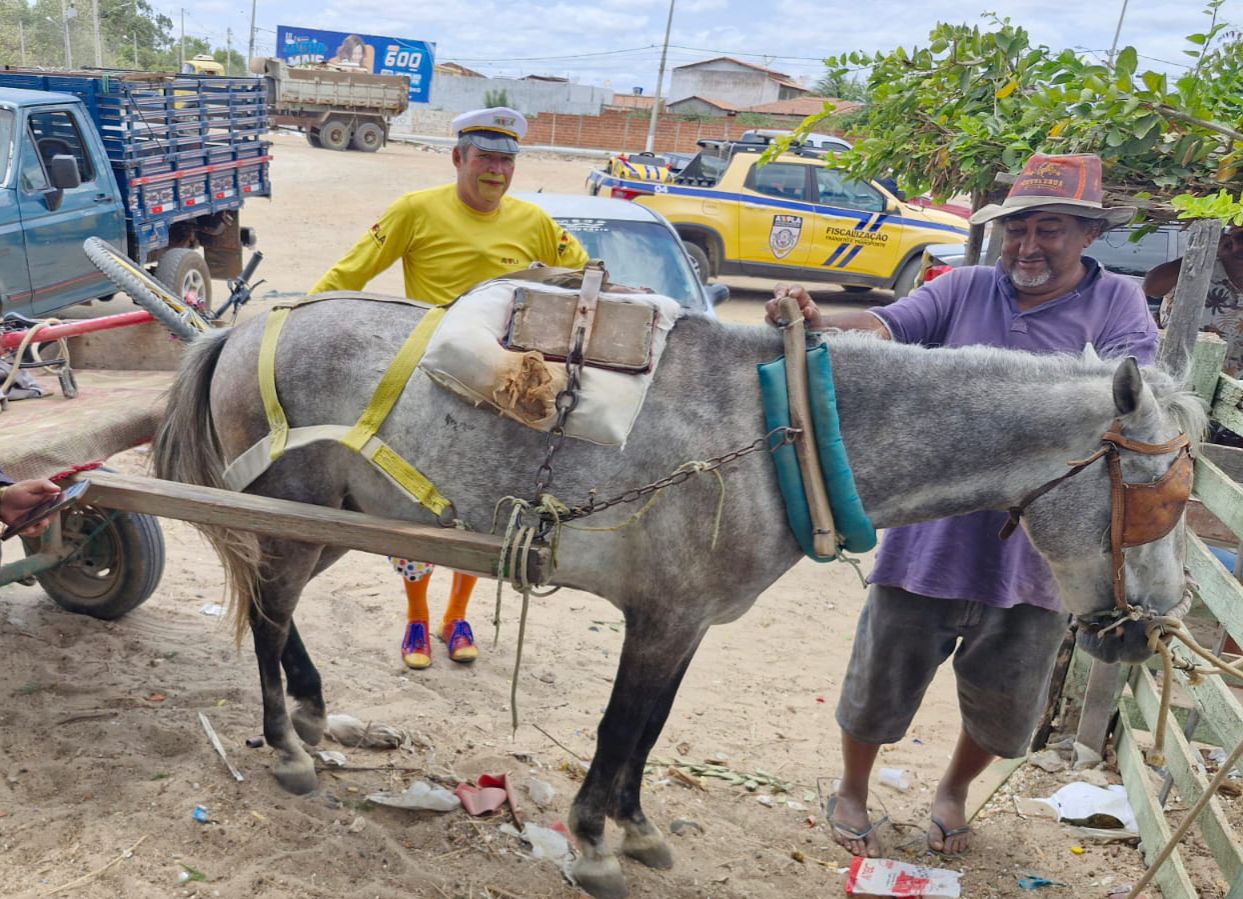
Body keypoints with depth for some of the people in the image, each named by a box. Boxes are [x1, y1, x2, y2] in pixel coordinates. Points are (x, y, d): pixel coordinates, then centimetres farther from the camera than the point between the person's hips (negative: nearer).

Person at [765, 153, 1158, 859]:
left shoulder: (1118, 304, -3)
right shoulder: (966, 290, -1)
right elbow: (882, 327, -14)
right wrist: (814, 319, -34)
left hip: (1034, 552, 0)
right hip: (929, 540, 0)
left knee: (1005, 705, 18)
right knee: (882, 680, 14)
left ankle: (954, 791, 49)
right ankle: (852, 795, 41)